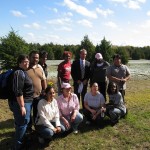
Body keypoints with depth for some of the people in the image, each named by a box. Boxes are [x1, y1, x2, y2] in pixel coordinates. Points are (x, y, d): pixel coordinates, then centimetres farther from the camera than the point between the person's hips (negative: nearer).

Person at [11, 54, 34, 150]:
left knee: (24, 123, 22)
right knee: (22, 124, -1)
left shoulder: (23, 72, 12)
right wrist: (22, 106, -25)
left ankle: (22, 140, 39)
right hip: (22, 102, -10)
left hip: (27, 101, 10)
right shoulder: (19, 73, -20)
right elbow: (18, 92, -25)